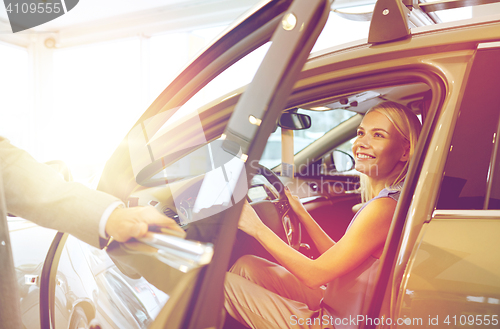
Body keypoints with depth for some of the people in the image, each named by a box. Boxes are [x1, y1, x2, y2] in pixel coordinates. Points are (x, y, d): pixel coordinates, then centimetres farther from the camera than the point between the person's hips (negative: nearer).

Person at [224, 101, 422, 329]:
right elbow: (337, 258, 11)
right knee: (247, 265, 11)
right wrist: (301, 213, 12)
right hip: (331, 306, 9)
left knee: (225, 283, -7)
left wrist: (257, 228, -15)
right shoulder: (385, 198, 3)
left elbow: (315, 274, -21)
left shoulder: (384, 206, -26)